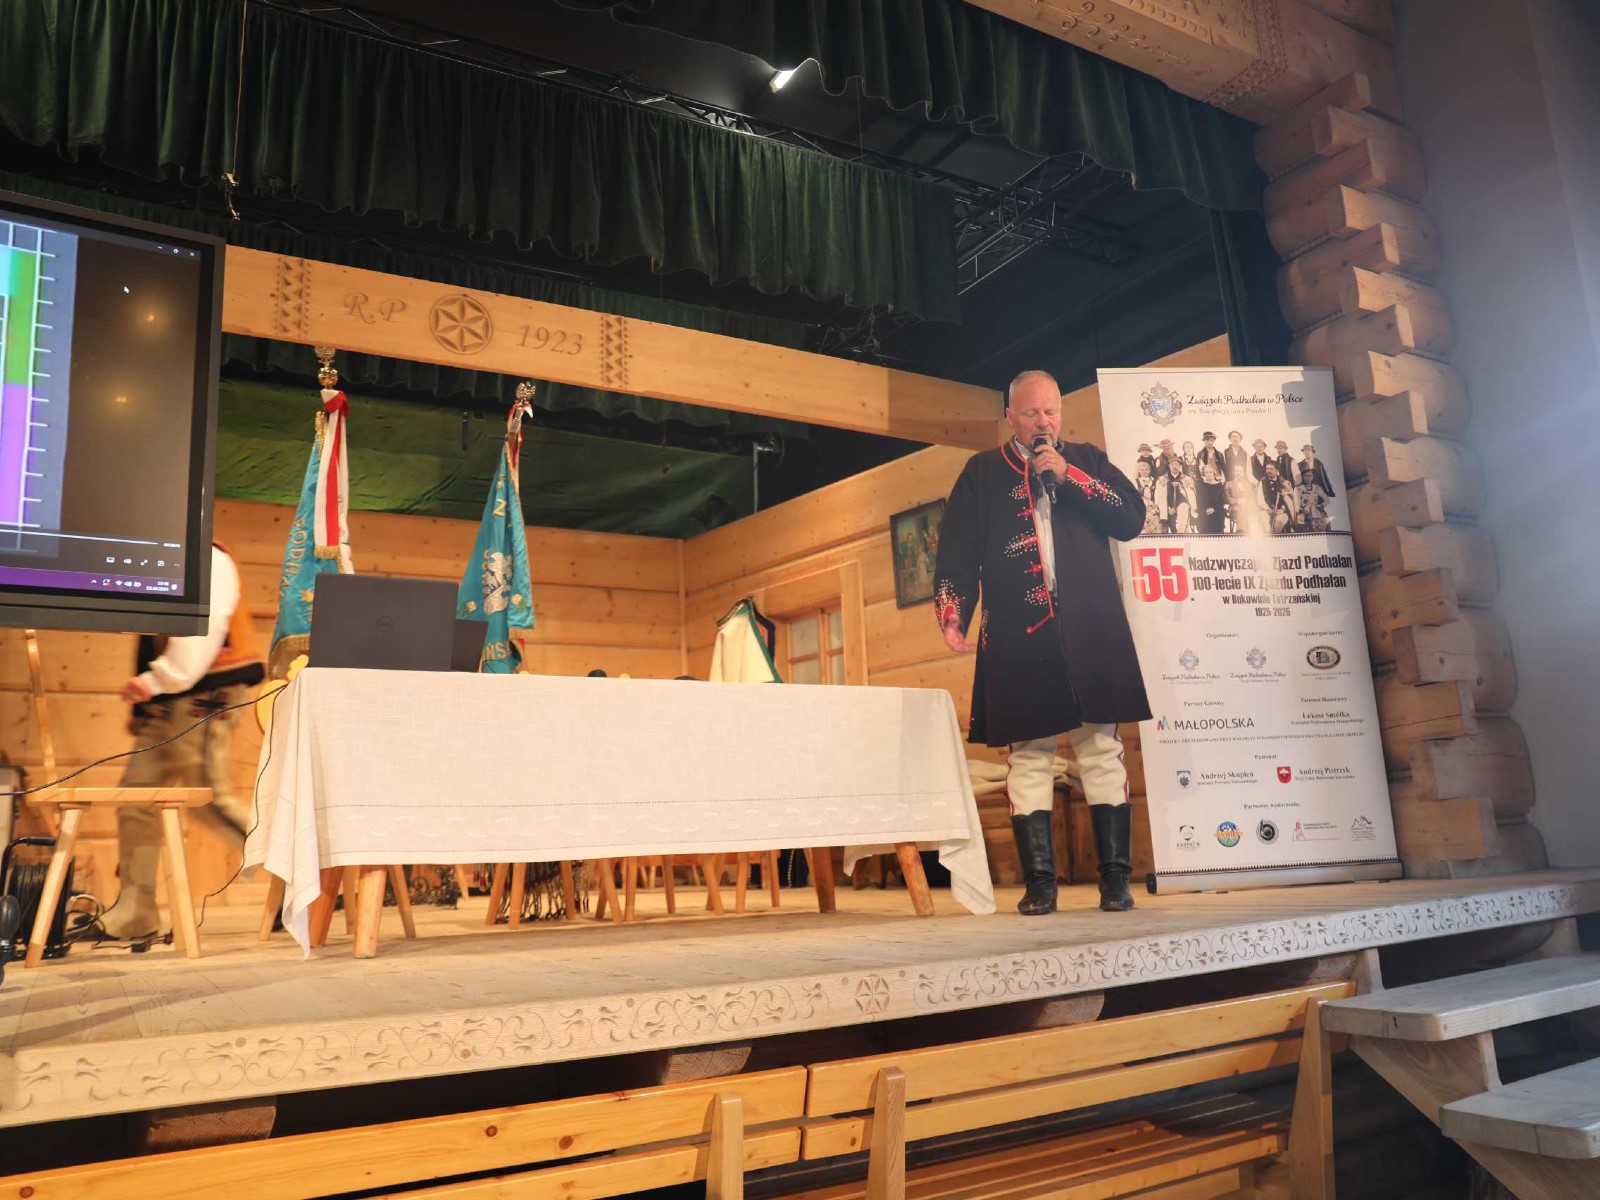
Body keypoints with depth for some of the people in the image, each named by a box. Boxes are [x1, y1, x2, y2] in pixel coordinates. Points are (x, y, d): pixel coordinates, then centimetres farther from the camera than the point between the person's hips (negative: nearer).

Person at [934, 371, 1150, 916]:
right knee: (1028, 756, -1)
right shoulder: (982, 472, 13)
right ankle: (1038, 882, 6)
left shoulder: (1086, 459, 16)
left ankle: (1115, 877, 8)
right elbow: (956, 552, 8)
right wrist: (953, 618, -4)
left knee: (1102, 750, 0)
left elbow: (1132, 518, 4)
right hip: (1019, 637, -1)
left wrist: (1068, 475, -4)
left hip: (1090, 631, 1)